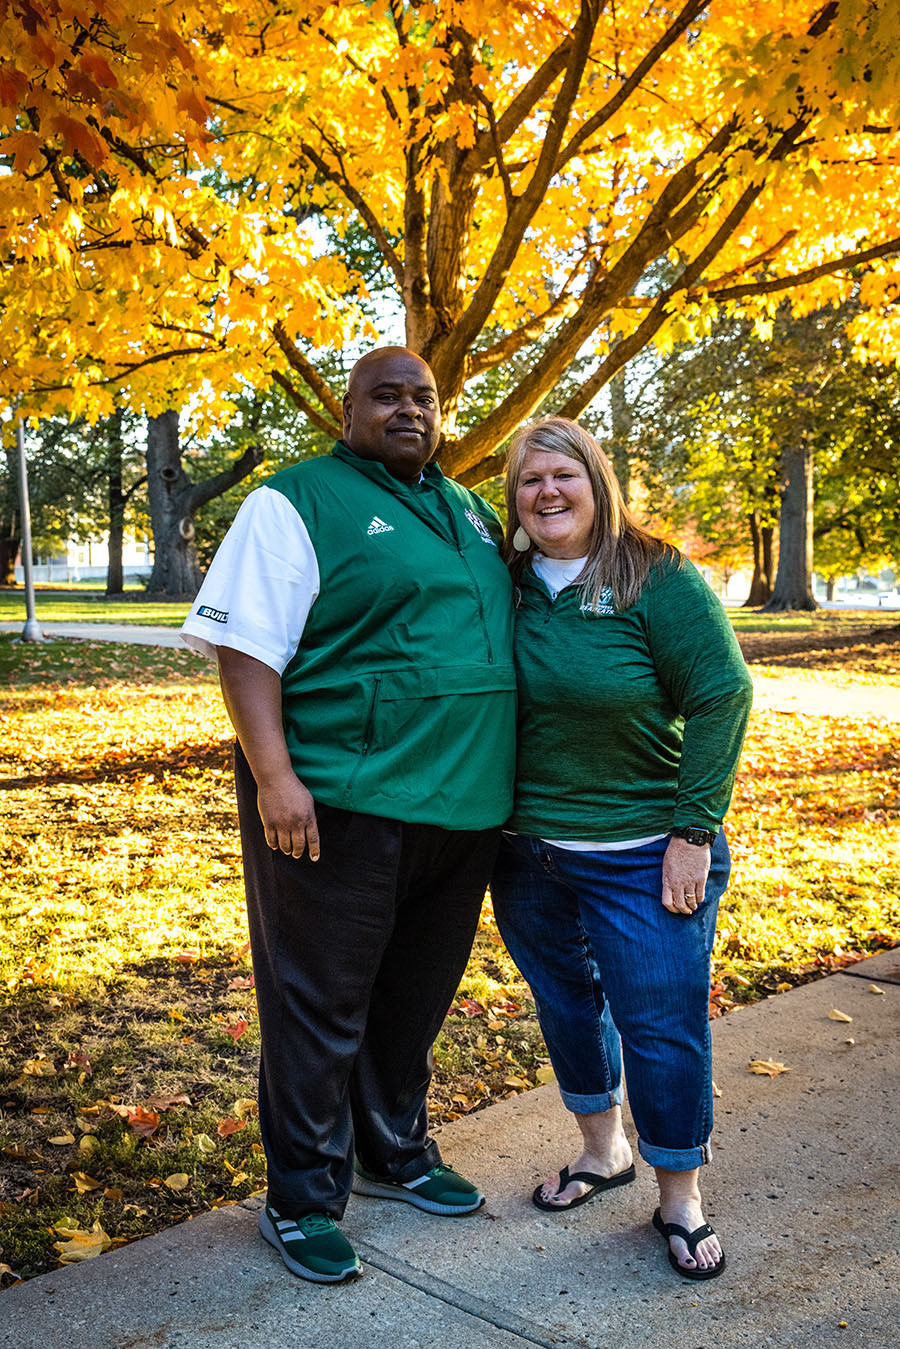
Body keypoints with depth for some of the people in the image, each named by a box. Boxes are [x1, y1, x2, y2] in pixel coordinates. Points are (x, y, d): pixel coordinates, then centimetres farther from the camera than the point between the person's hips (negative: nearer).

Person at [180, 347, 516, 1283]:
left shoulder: (469, 510, 17)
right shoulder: (298, 502, -4)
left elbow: (503, 635, 26)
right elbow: (246, 644, -12)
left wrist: (502, 781, 20)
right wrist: (273, 775, -22)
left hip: (460, 809, 7)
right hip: (342, 809, -6)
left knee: (415, 999, 19)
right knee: (321, 1007, 5)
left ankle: (396, 1155, 40)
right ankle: (302, 1199, 23)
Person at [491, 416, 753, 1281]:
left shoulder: (660, 582, -11)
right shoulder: (505, 588, 1)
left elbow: (721, 696, -12)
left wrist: (694, 831, -15)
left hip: (642, 857, -4)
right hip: (527, 853, 5)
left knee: (662, 1024, 2)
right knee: (566, 1006, 18)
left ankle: (680, 1201, 25)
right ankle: (601, 1151, 42)